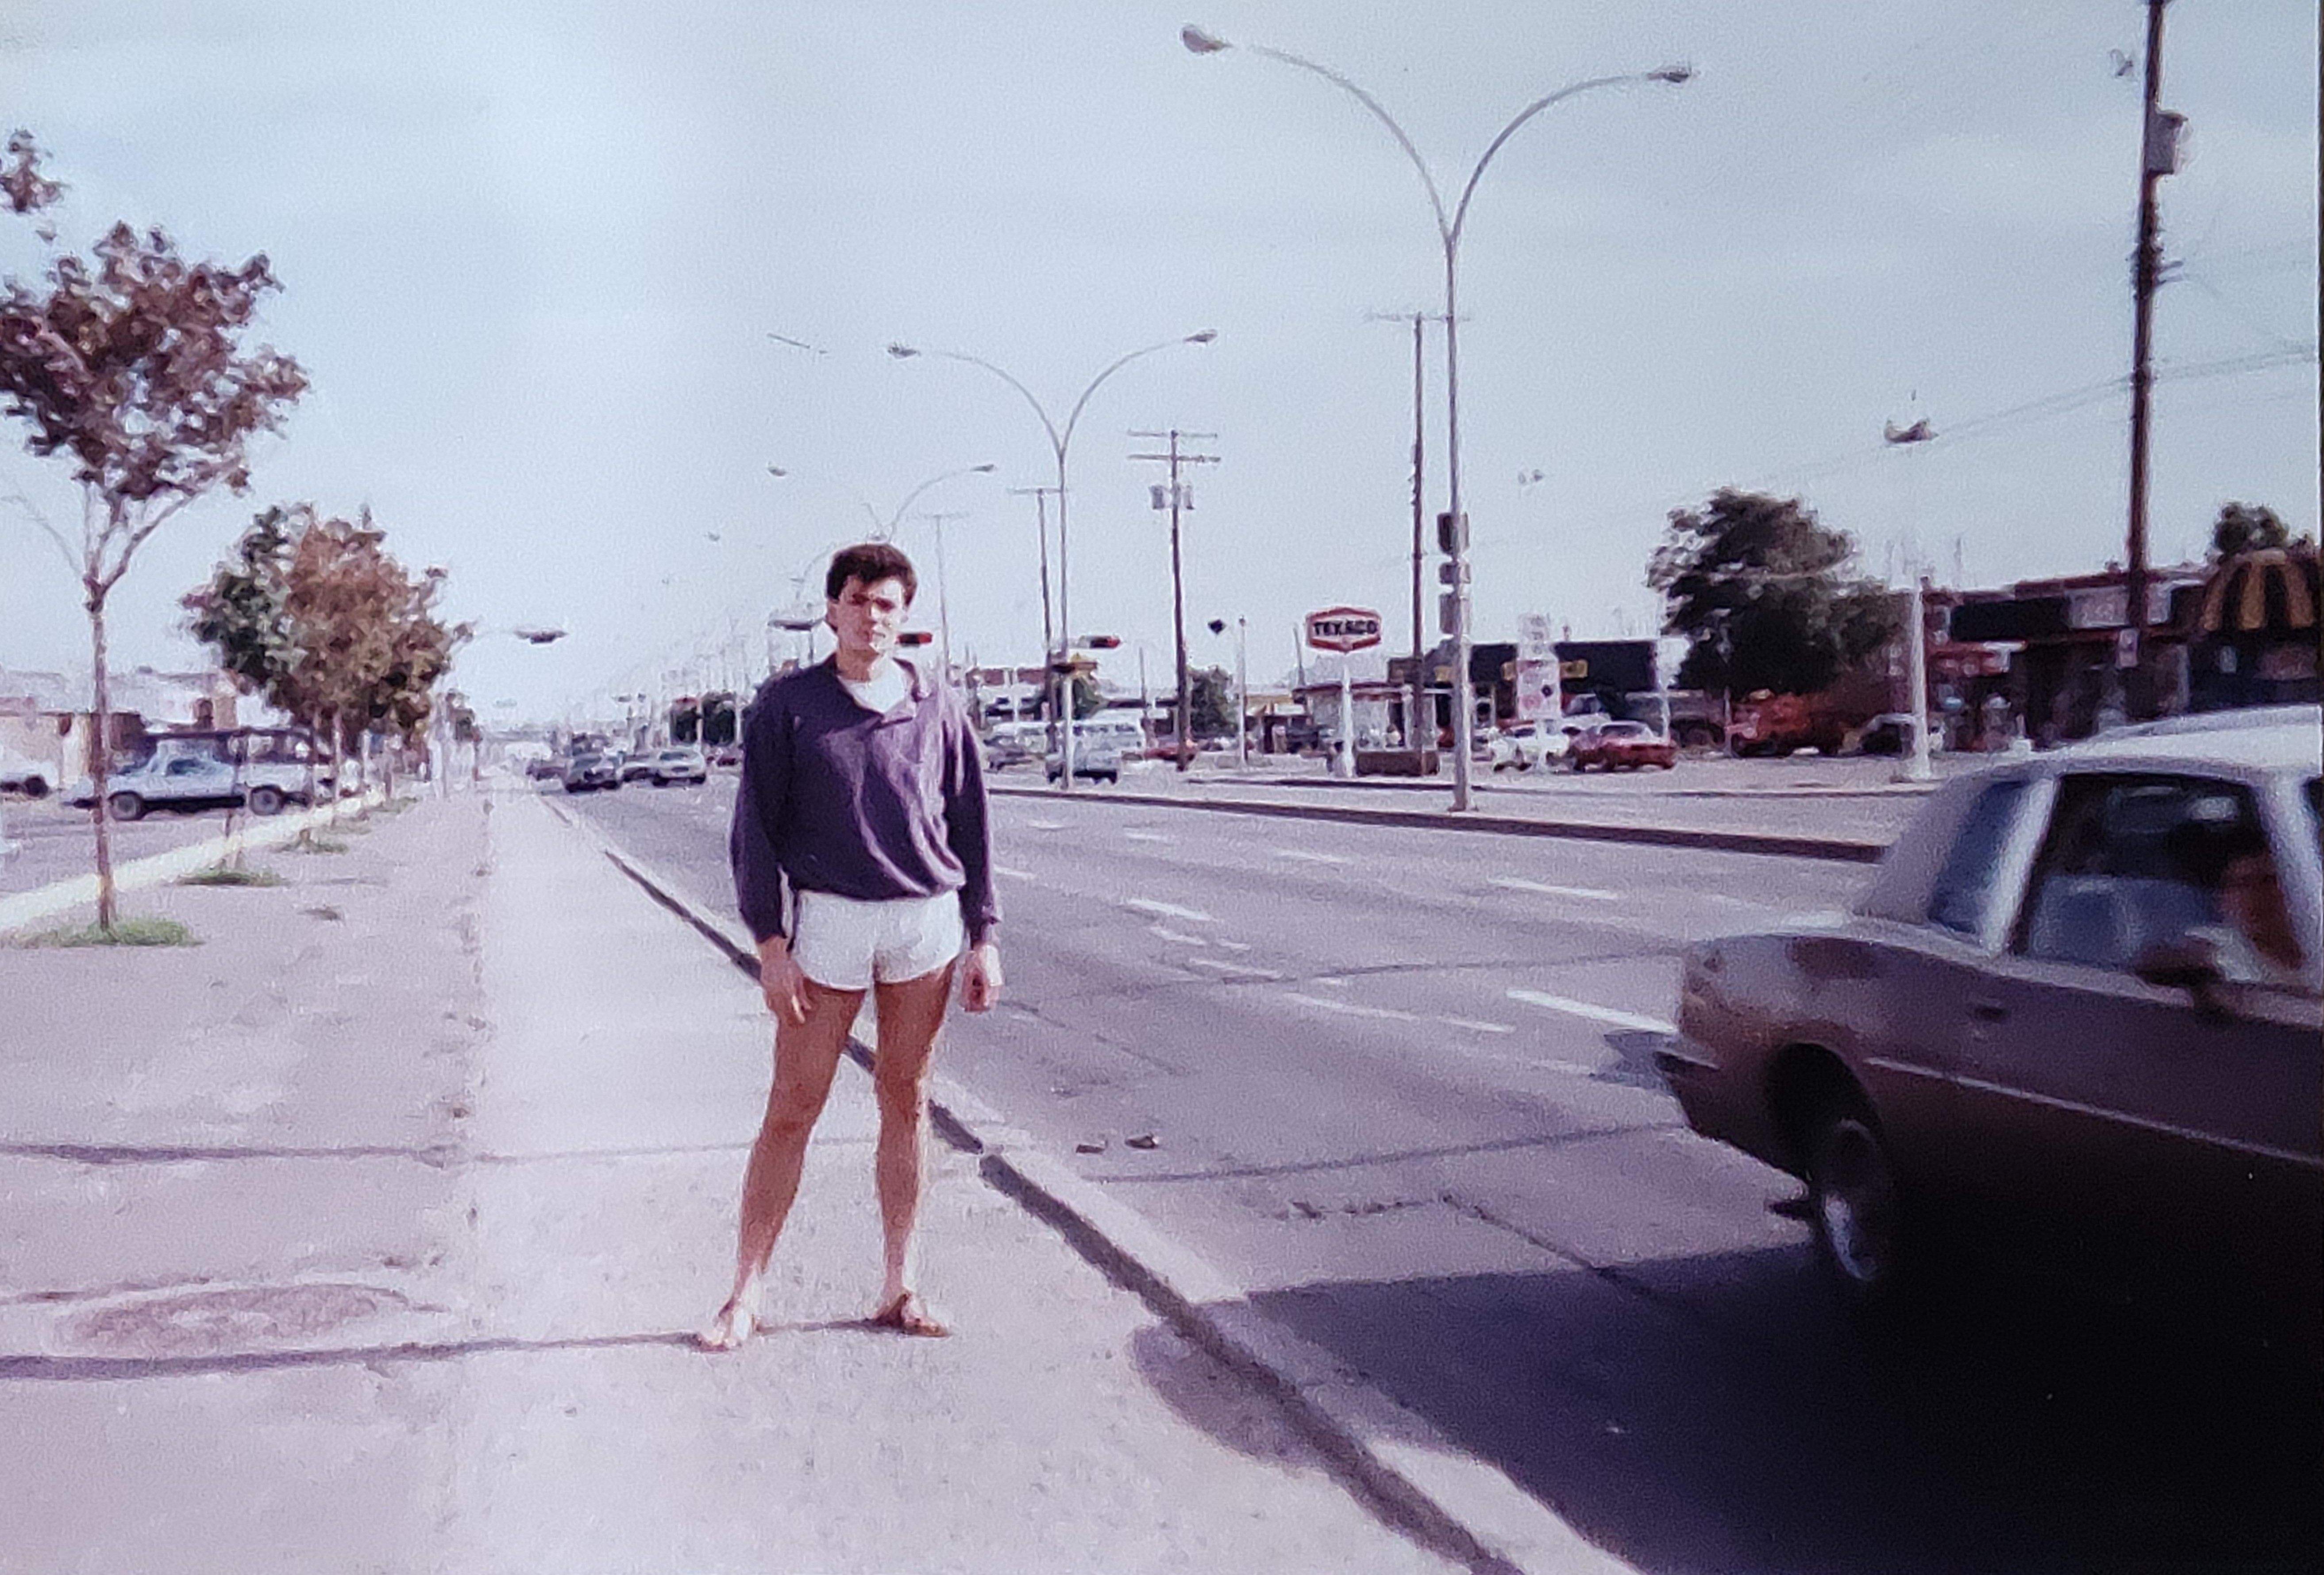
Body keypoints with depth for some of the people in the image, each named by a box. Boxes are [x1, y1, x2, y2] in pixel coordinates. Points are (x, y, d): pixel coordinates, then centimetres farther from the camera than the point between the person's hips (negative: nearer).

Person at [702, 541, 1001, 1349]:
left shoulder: (937, 708, 7)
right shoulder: (787, 705, 1)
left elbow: (971, 825, 10)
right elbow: (755, 828, 0)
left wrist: (983, 936, 6)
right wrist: (770, 941, -8)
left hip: (926, 920, 2)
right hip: (829, 920, -2)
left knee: (907, 1100, 9)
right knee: (792, 1108, 0)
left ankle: (899, 1285, 20)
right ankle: (744, 1295, 11)